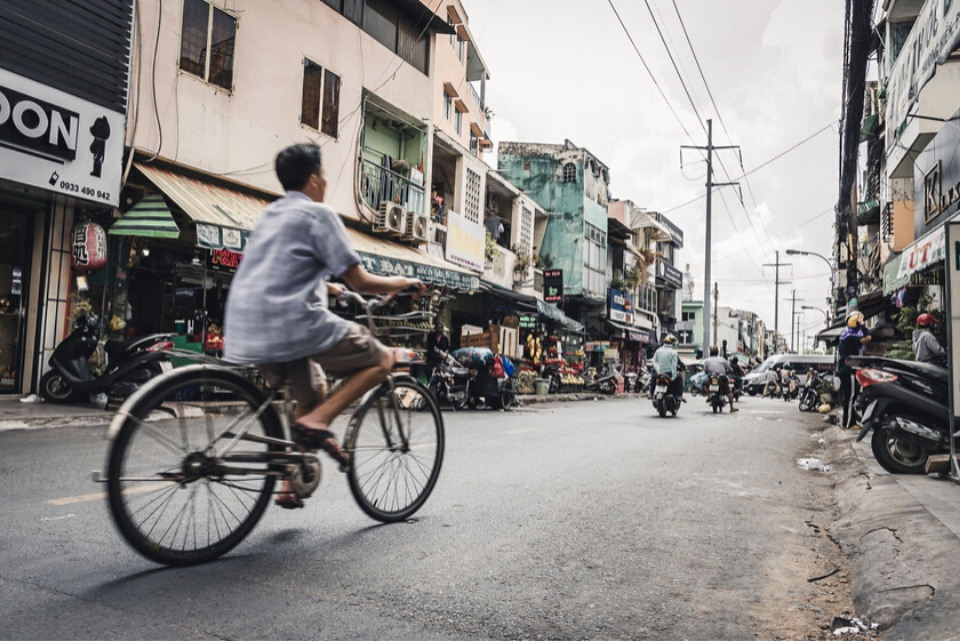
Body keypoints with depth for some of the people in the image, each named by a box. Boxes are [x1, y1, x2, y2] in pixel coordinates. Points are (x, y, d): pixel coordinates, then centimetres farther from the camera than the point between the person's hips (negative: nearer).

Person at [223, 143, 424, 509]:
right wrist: (401, 283, 11)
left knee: (312, 396, 27)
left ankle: (291, 483, 24)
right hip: (293, 324, -9)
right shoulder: (318, 214, -3)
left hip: (246, 329, 9)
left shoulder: (269, 215, 22)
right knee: (381, 360, 4)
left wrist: (326, 287, 47)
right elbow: (360, 281, -7)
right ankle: (316, 422, -10)